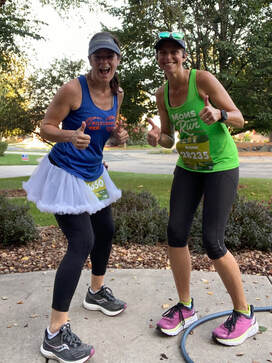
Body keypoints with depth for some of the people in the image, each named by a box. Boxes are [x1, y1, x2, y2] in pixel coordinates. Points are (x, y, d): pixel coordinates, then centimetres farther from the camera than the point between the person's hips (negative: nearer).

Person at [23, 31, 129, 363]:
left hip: (93, 174, 8)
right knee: (82, 242, -15)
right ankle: (55, 335, -4)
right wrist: (70, 136, -34)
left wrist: (119, 135, -8)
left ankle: (96, 293, 42)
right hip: (65, 174, -8)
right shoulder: (73, 89, -18)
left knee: (105, 230, 17)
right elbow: (45, 127, -14)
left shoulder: (117, 93, 3)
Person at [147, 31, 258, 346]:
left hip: (221, 166, -6)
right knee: (175, 232, -3)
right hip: (188, 166, 6)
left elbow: (239, 119, -13)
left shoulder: (203, 78, -13)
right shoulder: (162, 94, 4)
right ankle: (185, 307, 17)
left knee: (212, 242, -10)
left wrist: (218, 114, -35)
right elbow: (168, 140, 8)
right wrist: (157, 137, -15)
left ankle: (244, 314, 13)